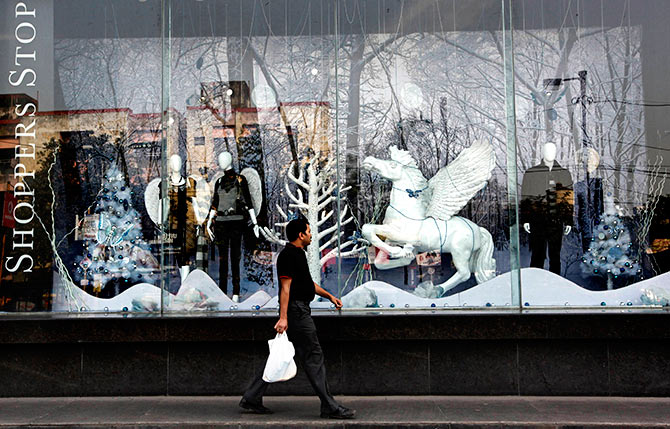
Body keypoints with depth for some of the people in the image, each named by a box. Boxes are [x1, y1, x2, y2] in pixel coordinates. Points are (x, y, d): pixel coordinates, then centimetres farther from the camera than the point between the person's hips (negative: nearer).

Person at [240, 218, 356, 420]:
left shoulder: (297, 254, 20)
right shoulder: (288, 255, -13)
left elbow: (307, 282, 29)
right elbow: (285, 287, -19)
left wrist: (329, 296, 30)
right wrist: (283, 317, -23)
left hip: (300, 310, 11)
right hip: (296, 311, -11)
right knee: (313, 357, -6)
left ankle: (252, 398, 16)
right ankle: (329, 407, 0)